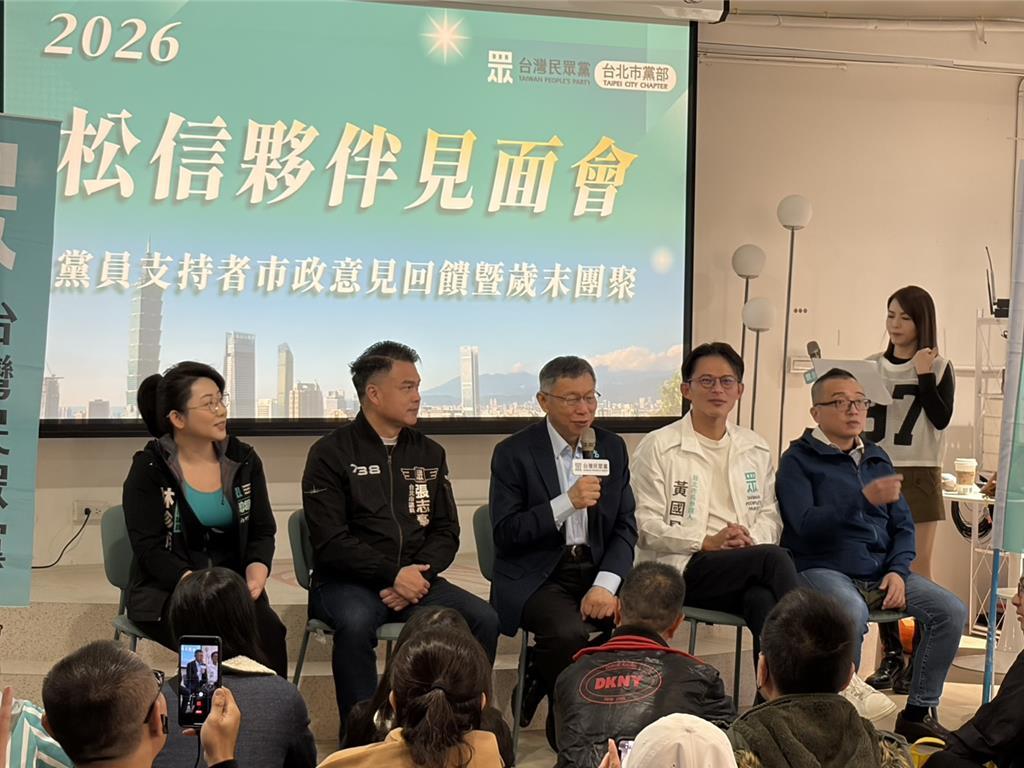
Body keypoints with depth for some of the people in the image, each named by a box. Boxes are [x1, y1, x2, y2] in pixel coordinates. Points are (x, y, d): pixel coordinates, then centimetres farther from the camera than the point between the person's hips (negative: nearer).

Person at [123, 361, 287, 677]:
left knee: (268, 631, -28)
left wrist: (256, 572, -14)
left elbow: (262, 532, 9)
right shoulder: (149, 469, -3)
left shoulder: (244, 460, 8)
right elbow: (150, 549, -9)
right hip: (166, 593, -3)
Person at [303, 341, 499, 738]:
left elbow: (446, 532, 12)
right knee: (355, 624, -37)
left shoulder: (429, 453, 14)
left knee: (483, 619, -20)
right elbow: (331, 542, -9)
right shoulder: (331, 453, -2)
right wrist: (393, 574, -18)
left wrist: (418, 575, -8)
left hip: (414, 577, 4)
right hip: (347, 582, -4)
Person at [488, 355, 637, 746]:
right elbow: (506, 534, -10)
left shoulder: (612, 448, 9)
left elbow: (625, 527, 7)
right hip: (537, 577, -4)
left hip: (596, 570, 5)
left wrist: (605, 585, -11)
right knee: (569, 633, -34)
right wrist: (567, 502, -21)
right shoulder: (514, 453, -5)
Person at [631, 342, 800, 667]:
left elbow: (771, 516, 20)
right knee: (775, 557, -31)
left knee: (763, 600, -36)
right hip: (681, 569, -4)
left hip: (749, 561, 4)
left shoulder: (756, 449, 22)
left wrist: (750, 539, -5)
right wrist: (708, 542, -14)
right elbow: (646, 525, -3)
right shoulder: (658, 447, 5)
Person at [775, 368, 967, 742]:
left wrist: (898, 571, -2)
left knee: (951, 611, -12)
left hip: (879, 570, 6)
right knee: (852, 612, -38)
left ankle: (919, 712, -1)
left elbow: (903, 525, 17)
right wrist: (864, 500, -27)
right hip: (823, 568, -6)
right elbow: (806, 525, -16)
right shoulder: (799, 460, -1)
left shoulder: (877, 459, 19)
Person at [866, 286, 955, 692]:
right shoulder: (872, 365, 9)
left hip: (918, 475, -4)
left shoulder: (939, 368, -1)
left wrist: (924, 374, -16)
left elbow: (941, 418, -12)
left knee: (917, 570, -3)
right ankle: (891, 658, 14)